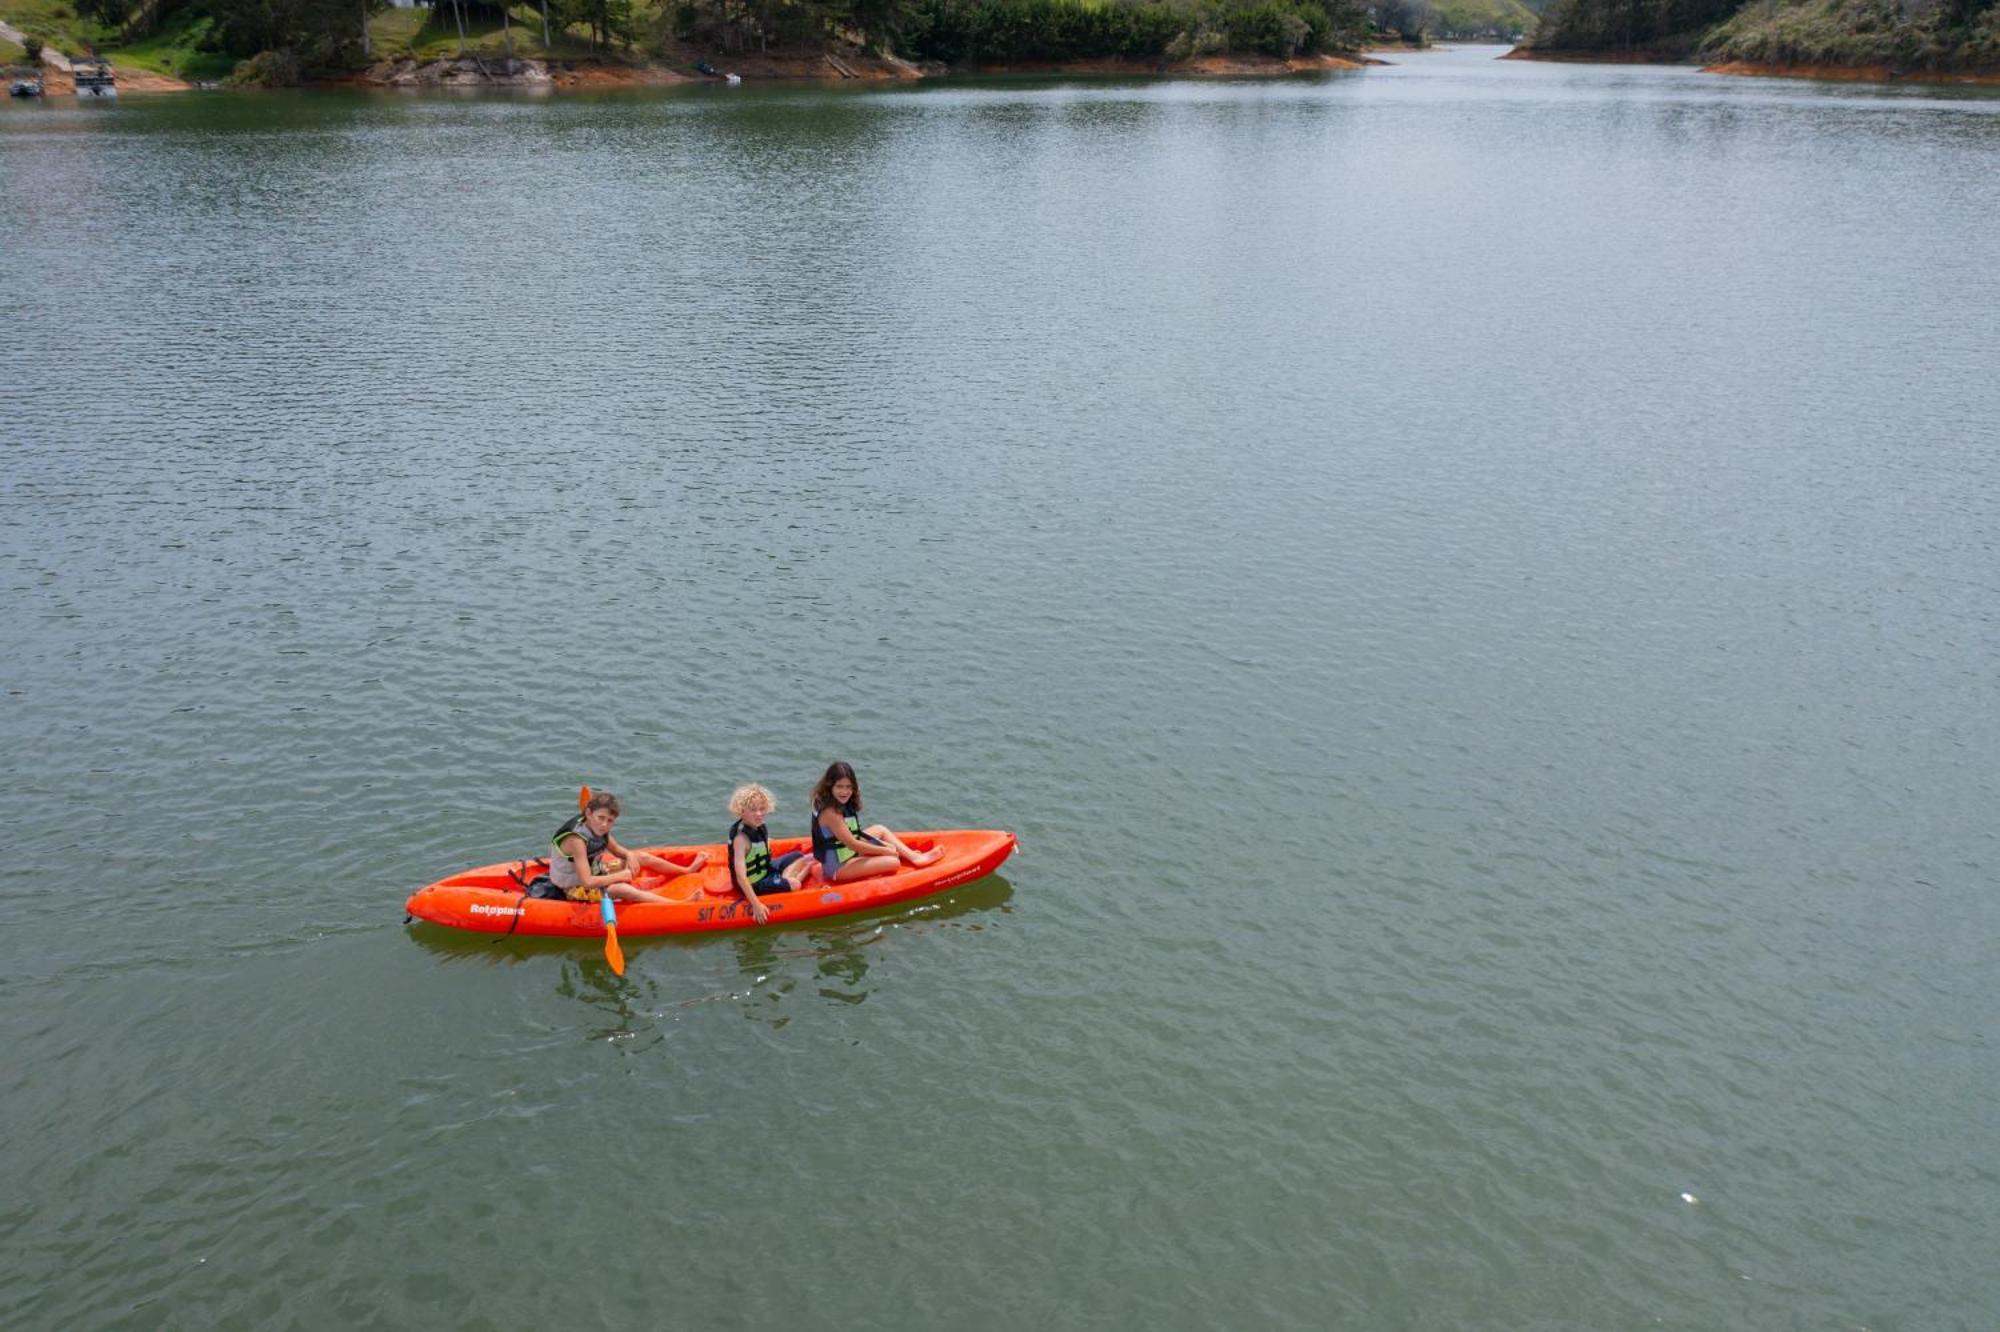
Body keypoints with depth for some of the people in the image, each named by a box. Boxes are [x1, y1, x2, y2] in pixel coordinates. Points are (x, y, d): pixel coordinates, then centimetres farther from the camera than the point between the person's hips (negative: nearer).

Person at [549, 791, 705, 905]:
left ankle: (688, 870, 30)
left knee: (642, 857, 12)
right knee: (625, 890, -31)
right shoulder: (576, 839, -33)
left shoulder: (597, 828, -7)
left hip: (594, 873, 9)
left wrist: (629, 855, -11)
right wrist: (620, 876, -27)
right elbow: (587, 882, -37)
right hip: (576, 888, -9)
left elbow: (616, 850, 13)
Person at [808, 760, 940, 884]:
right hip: (838, 867, -10)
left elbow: (853, 834, 8)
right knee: (893, 862, -18)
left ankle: (914, 856, 12)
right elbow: (852, 844, -25)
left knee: (880, 830, 20)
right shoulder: (830, 812, -27)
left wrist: (882, 844, 0)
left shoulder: (841, 804, 1)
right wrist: (885, 850, -14)